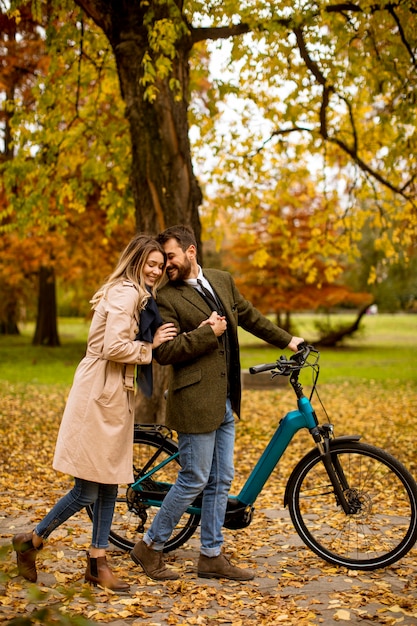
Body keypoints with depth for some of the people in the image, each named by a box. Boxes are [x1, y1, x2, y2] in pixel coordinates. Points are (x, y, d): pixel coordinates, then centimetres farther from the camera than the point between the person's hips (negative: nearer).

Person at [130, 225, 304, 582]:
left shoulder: (222, 281, 11)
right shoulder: (167, 299, -9)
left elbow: (250, 317, 25)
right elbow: (164, 352, -17)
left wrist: (287, 341, 29)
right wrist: (208, 332, -17)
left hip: (225, 402, 7)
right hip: (196, 402, -7)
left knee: (221, 481, 11)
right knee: (194, 481, -2)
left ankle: (212, 557, 22)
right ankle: (150, 547, 15)